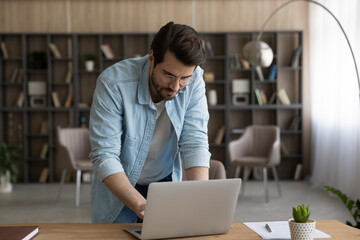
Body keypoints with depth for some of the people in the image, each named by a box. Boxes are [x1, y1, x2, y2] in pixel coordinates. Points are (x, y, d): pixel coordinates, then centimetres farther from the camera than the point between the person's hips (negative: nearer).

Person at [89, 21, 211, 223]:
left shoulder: (194, 80, -15)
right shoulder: (113, 83, -24)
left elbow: (195, 143, -15)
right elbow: (104, 156, -25)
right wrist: (142, 206, -38)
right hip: (119, 187, -1)